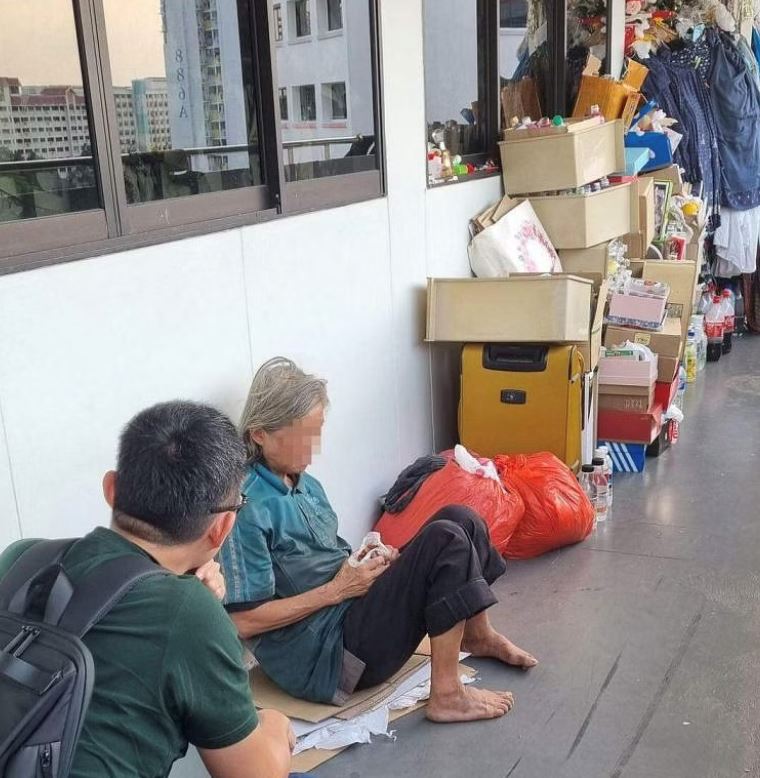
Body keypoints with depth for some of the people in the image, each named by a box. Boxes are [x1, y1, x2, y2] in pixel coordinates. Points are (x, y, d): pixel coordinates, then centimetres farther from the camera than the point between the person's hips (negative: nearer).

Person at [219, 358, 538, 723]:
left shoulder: (306, 486, 11)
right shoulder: (247, 506, -19)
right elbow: (243, 621, -21)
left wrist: (367, 561, 0)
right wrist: (337, 590, -18)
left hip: (352, 610, 9)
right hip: (325, 656, -9)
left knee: (458, 518, 2)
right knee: (445, 539, -21)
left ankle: (479, 636, 22)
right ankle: (447, 696, -16)